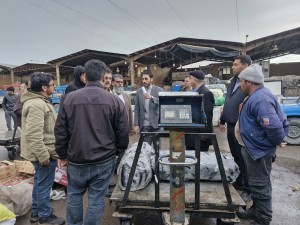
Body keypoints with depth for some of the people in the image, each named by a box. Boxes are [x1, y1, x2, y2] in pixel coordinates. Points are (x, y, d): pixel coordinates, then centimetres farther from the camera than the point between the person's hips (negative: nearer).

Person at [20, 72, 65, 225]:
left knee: (39, 182, 21)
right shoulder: (36, 105, -24)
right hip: (44, 153, -11)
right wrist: (44, 155, -25)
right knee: (44, 185, 4)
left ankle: (36, 212, 36)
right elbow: (33, 135, -29)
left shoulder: (38, 101, 12)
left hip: (43, 151, 11)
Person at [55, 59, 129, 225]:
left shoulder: (70, 98, -5)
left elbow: (60, 131, -1)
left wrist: (63, 155, 11)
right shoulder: (114, 100, -8)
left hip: (76, 160, 2)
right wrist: (118, 152, 11)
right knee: (96, 199, 11)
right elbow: (122, 132, -4)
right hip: (104, 160, -1)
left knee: (74, 196, 22)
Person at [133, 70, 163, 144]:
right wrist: (136, 124, -1)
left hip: (156, 124, -1)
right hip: (144, 125, 2)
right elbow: (136, 109, 5)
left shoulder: (159, 90, 0)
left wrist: (151, 97, -26)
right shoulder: (139, 91, 6)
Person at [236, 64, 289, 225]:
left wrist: (277, 141, -17)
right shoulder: (255, 96, 9)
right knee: (255, 182, 22)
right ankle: (257, 210, 39)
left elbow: (274, 126, -33)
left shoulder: (260, 99, -26)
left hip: (259, 149, -11)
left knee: (259, 184, 3)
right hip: (254, 147, 11)